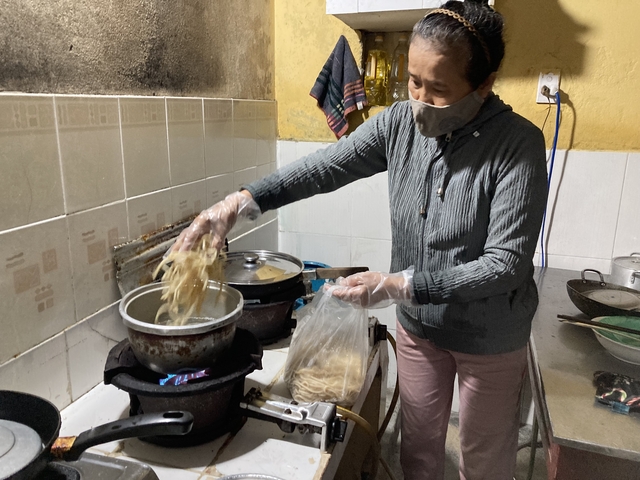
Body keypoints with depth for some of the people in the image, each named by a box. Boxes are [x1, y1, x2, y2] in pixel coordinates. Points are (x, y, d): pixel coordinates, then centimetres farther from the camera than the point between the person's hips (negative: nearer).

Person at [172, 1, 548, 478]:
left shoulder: (518, 144, -23)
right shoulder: (400, 122, -10)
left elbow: (505, 264, -26)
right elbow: (326, 167, -10)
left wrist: (398, 285, -32)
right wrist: (240, 201, -21)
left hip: (489, 338, -3)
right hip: (417, 324, 4)